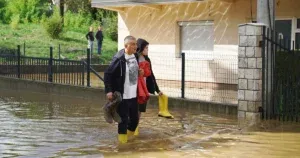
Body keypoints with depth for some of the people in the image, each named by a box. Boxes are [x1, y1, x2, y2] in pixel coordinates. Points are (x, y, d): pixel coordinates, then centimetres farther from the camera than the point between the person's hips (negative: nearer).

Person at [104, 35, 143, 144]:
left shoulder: (135, 57, 6)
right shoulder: (119, 59, -17)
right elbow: (107, 74, -15)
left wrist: (139, 73, 4)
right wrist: (108, 91, -19)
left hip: (133, 95, 7)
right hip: (122, 95, -7)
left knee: (135, 118, 13)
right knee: (123, 119, 1)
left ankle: (129, 135, 33)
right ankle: (123, 139, 14)